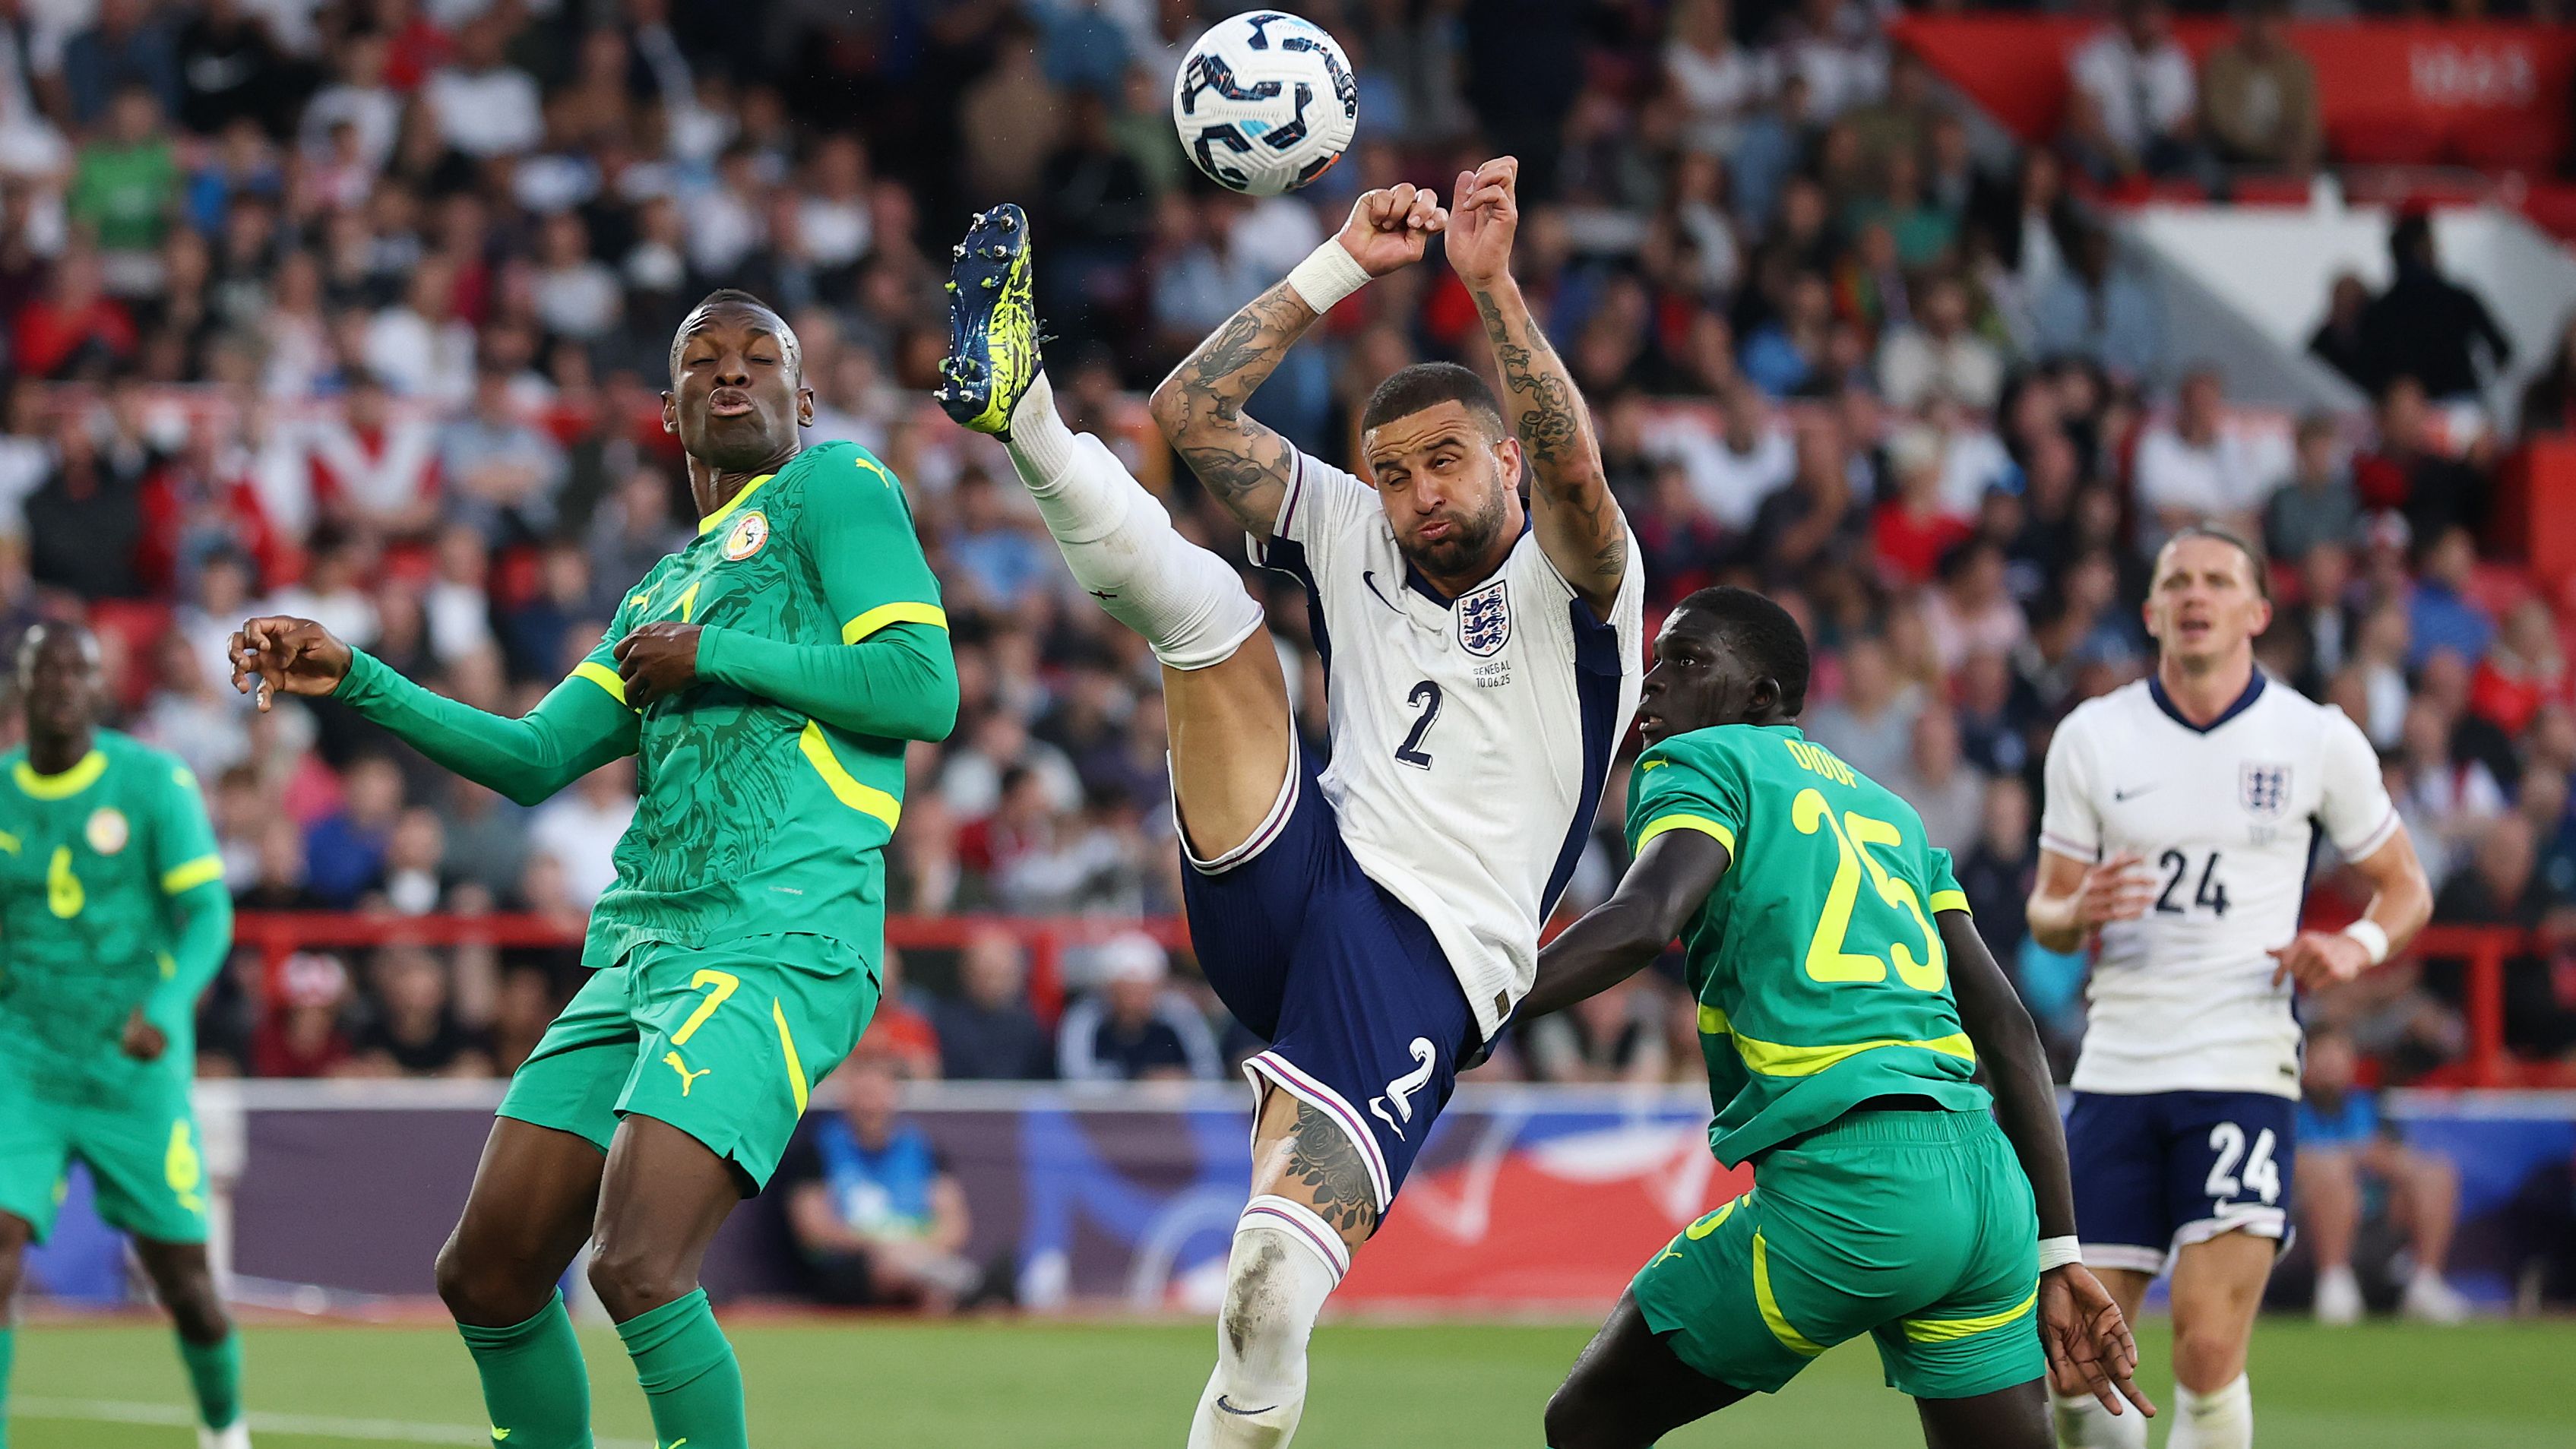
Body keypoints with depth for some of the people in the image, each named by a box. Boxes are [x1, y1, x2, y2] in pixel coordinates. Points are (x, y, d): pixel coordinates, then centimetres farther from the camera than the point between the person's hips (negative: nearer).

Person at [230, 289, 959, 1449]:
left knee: (638, 1270, -24)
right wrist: (356, 681, 15)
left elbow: (925, 690, -9)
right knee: (488, 1280, 7)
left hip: (778, 947, -8)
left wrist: (715, 657, -5)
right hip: (642, 952, 8)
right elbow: (535, 758, 23)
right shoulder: (660, 594, 26)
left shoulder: (838, 487, 3)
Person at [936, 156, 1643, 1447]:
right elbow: (1190, 413, 11)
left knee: (1273, 1281, -28)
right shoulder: (1355, 538, 19)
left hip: (1429, 957, -5)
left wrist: (1490, 283, -29)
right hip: (1292, 888, 5)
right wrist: (1341, 268, 4)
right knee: (1200, 600, -9)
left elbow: (1572, 470, -20)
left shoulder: (1578, 580, 4)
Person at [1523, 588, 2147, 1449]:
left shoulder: (1696, 763, 8)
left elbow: (1643, 922, -14)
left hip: (1844, 1184, -7)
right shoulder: (1886, 809, 28)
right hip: (1987, 1181, 7)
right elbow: (2007, 1028, 23)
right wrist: (2056, 1252, 22)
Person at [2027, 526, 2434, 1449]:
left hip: (2243, 1068, -2)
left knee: (2209, 1354, -15)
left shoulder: (2319, 740, 2)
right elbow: (2045, 912, 11)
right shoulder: (2091, 736, 6)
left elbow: (2404, 884, 13)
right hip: (2115, 1066, 2)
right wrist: (2078, 912, -13)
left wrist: (2358, 946, -9)